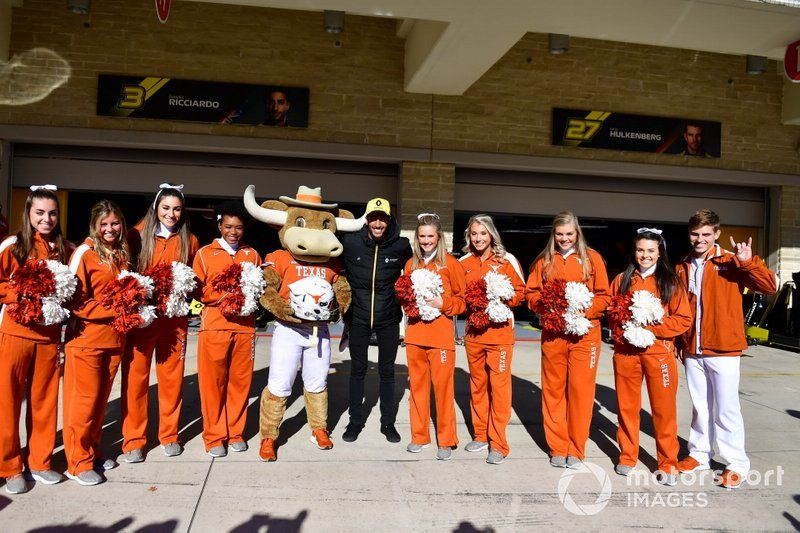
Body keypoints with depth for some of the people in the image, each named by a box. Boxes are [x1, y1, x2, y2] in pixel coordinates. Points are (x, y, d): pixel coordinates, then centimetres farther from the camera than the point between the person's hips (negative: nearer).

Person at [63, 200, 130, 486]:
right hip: (86, 337, -5)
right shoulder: (84, 252, -7)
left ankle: (93, 451, 27)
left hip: (114, 337, 5)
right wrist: (114, 310, -18)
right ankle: (78, 462, 13)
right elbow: (75, 301, -11)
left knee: (101, 398, 14)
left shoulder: (122, 254, 10)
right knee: (84, 400, 1)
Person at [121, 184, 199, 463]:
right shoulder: (137, 235, 0)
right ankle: (133, 440, 15)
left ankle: (169, 434, 23)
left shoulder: (190, 241, 7)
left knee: (172, 377, 8)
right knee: (135, 377, 2)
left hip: (174, 318, 2)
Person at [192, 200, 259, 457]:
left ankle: (235, 432, 21)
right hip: (214, 326, -2)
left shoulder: (252, 255, 13)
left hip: (245, 327, 2)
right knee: (212, 382, 1)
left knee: (240, 381, 6)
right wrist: (223, 295, -13)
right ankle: (214, 436, 14)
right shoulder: (205, 253, 6)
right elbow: (196, 290, 2)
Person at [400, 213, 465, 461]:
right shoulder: (411, 264, 11)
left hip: (441, 335, -4)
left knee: (443, 386, -1)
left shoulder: (450, 263, -1)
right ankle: (419, 436, 22)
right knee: (417, 385, 9)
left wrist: (442, 303, -14)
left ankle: (446, 440, 12)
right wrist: (411, 305, 0)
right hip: (415, 334, 4)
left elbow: (462, 300, 1)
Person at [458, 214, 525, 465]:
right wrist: (470, 301, -6)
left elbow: (520, 293, -1)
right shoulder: (464, 262, 8)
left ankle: (498, 444, 4)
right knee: (477, 384, 11)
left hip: (500, 332, -4)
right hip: (473, 331, 4)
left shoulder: (507, 260, -2)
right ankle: (481, 435, 25)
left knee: (499, 385, -4)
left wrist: (501, 298, -18)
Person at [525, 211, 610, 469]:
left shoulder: (592, 258, 3)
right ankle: (557, 448, 19)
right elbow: (531, 293, 9)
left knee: (581, 391, 0)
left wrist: (585, 311, -15)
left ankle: (575, 450, 14)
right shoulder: (544, 260, 9)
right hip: (552, 334, 2)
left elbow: (603, 296, 1)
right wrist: (546, 305, -11)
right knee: (553, 391, 6)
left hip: (584, 334, -2)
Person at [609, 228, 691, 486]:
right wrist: (624, 330, -9)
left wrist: (650, 328, -12)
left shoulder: (670, 282, 2)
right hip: (625, 351, 2)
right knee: (627, 406, 10)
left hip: (659, 351, -2)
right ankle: (627, 456, 24)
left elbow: (683, 319, -2)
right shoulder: (622, 280, 8)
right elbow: (611, 313, 10)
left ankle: (668, 464, 15)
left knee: (664, 409, 2)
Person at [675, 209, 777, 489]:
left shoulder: (731, 263, -5)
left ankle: (737, 465, 15)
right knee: (700, 407, 15)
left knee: (726, 410, 2)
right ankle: (700, 454, 28)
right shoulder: (683, 267, 8)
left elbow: (770, 286, -14)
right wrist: (679, 342, 12)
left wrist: (748, 262, -27)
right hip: (692, 351, 4)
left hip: (723, 350, -4)